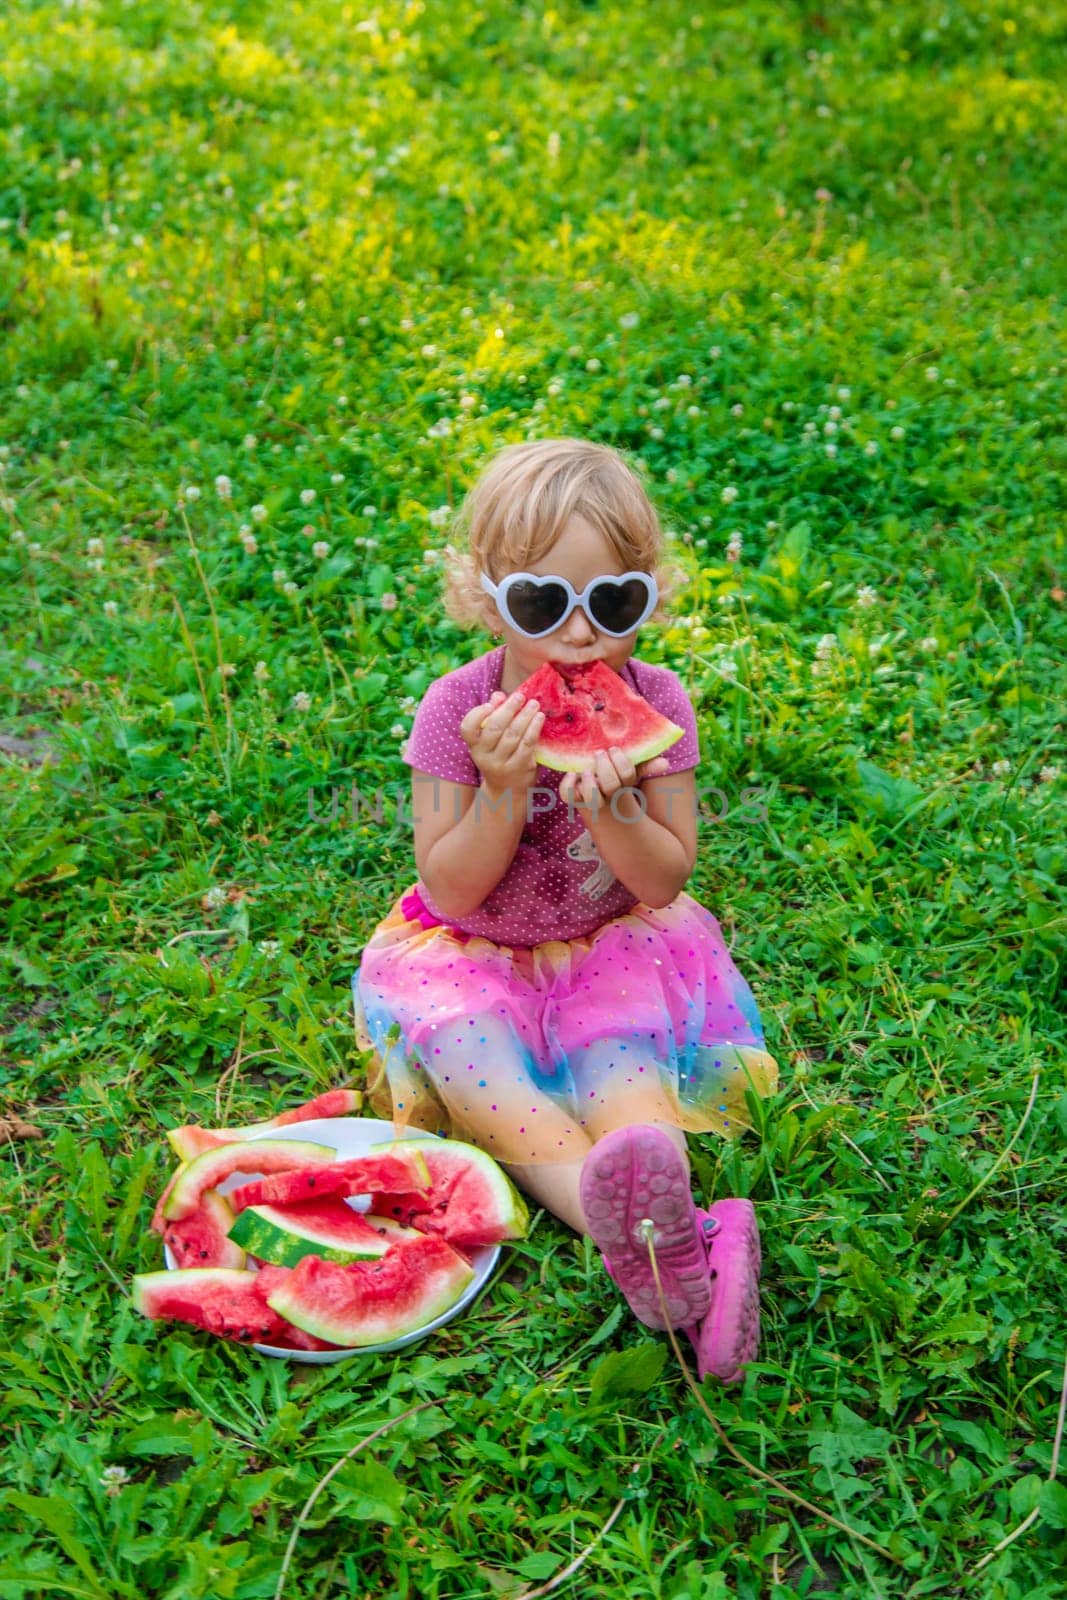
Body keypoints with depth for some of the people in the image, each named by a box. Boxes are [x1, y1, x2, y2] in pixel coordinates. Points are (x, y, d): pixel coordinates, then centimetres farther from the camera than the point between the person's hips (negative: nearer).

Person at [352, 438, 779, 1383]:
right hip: (478, 961, -2)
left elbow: (664, 884, -10)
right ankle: (661, 1244, -47)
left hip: (612, 957, 2)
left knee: (627, 1085, -27)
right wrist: (504, 792, -31)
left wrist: (611, 808, -31)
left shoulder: (653, 704, -12)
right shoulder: (456, 711, -16)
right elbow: (450, 891, -14)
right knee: (481, 1079, -30)